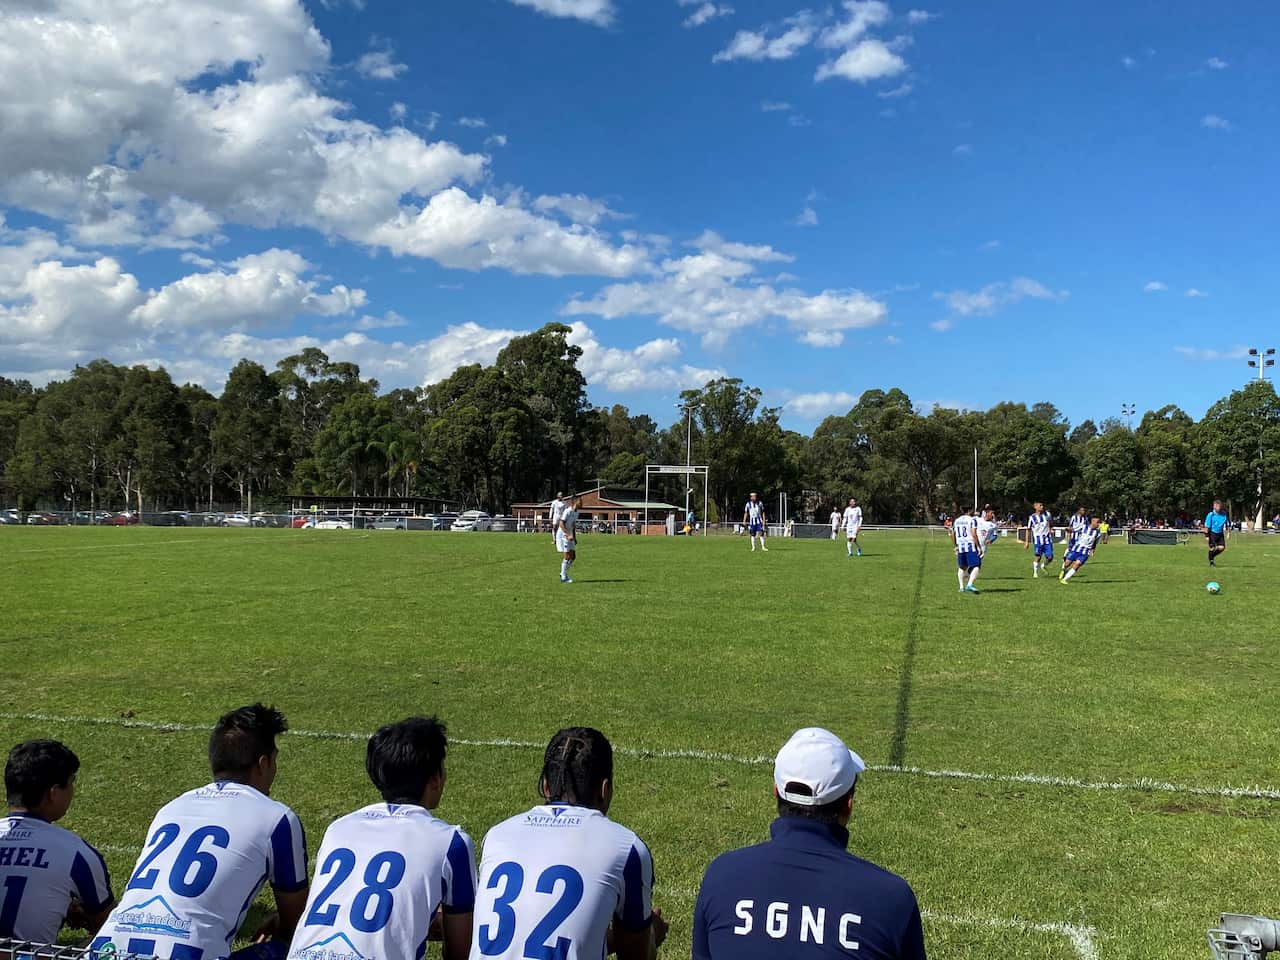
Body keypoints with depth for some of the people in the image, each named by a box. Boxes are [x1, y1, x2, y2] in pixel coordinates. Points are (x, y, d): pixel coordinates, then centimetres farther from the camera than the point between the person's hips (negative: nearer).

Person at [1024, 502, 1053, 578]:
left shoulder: (1048, 514, 4)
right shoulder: (1032, 517, -4)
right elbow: (1028, 530, 1)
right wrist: (1027, 542, 1)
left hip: (1047, 539, 3)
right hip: (1038, 540, -3)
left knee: (1050, 557, -1)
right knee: (1038, 557, 1)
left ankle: (1044, 566, 31)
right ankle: (1035, 572, 20)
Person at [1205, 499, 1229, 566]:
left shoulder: (1224, 515, 2)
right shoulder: (1211, 515, -12)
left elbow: (1226, 524, 15)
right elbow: (1207, 526, -11)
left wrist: (1228, 532, 10)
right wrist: (1206, 535, -14)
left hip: (1220, 534, 5)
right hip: (1212, 534, -4)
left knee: (1222, 547, -4)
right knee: (1212, 548, -3)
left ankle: (1212, 556, 21)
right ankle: (1211, 562, 12)